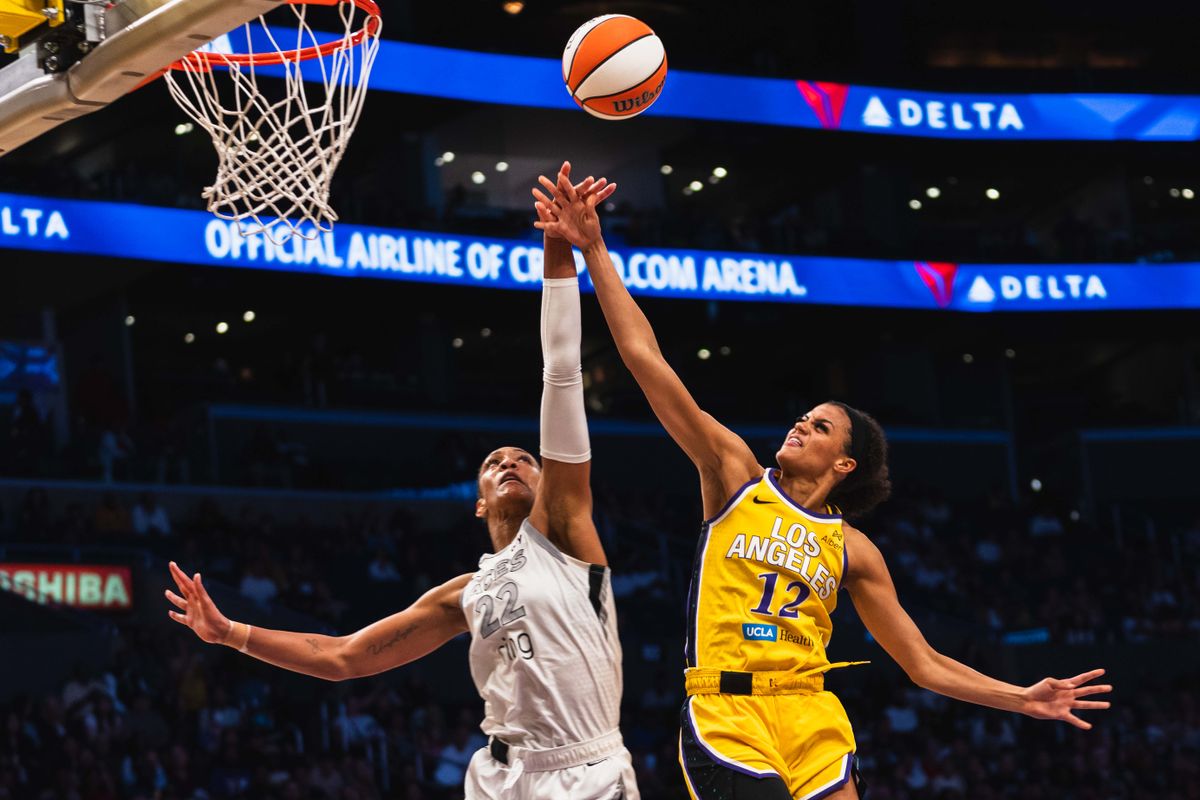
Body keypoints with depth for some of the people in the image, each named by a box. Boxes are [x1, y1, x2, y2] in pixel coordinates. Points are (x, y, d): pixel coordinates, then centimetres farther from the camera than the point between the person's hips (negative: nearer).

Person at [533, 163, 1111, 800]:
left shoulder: (852, 550, 13)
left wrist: (1024, 700, 6)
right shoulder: (735, 473, 8)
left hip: (810, 718, 3)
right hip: (726, 715, -3)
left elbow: (924, 664, 17)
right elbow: (645, 359, 3)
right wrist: (593, 250, -2)